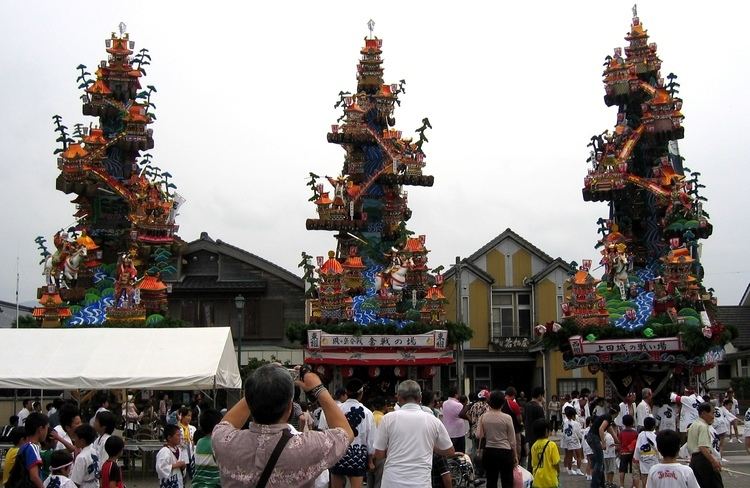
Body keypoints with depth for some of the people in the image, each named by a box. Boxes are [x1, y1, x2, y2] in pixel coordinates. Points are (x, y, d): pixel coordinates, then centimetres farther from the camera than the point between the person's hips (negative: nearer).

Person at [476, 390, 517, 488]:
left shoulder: (483, 417, -3)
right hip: (505, 452, -3)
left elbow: (479, 435, -4)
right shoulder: (507, 418, -9)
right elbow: (512, 440, -3)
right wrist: (515, 455, 7)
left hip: (489, 451, 3)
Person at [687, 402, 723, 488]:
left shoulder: (693, 425, 18)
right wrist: (713, 461, -28)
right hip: (703, 459, -10)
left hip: (693, 459, 10)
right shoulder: (703, 426, -13)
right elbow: (703, 448, -23)